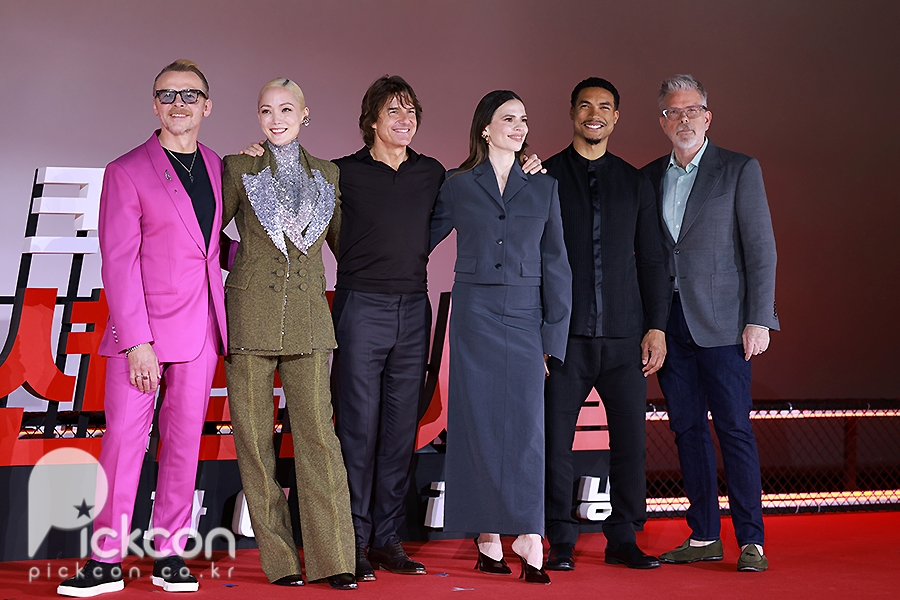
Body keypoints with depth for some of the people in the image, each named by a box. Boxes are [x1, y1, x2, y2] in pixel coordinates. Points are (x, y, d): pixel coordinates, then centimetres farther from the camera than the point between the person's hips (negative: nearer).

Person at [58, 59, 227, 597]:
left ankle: (170, 554, 14)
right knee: (124, 438, -3)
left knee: (185, 441, 6)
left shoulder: (218, 168, 13)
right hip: (141, 328, -4)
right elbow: (119, 263, -7)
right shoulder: (127, 172, -2)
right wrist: (136, 341, -14)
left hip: (200, 329, 4)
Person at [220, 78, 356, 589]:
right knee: (254, 437, -1)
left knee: (318, 432, -6)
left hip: (308, 320, 1)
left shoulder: (328, 175, 12)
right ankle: (279, 557, 8)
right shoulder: (239, 169, 6)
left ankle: (334, 560, -3)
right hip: (251, 314, -1)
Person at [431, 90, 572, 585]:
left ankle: (528, 540, -5)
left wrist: (554, 335, 2)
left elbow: (555, 265, 7)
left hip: (525, 317, 1)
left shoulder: (543, 188, 9)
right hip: (474, 316, 0)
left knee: (525, 425, -6)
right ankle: (488, 538, 7)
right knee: (479, 426, 0)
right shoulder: (458, 187, 6)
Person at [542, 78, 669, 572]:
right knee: (554, 438, -2)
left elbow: (651, 261, 13)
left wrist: (657, 327, 5)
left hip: (624, 333, 2)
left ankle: (622, 539, 13)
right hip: (563, 332, -2)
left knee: (631, 437, 1)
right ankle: (561, 542, 10)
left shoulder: (635, 182, 13)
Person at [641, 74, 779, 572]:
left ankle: (750, 541, 2)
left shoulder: (739, 170, 0)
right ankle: (703, 537, 15)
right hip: (668, 321, 5)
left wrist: (759, 320, -10)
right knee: (687, 429, 8)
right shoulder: (649, 176, 12)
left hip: (720, 321, -4)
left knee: (734, 429, -5)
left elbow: (761, 249, -4)